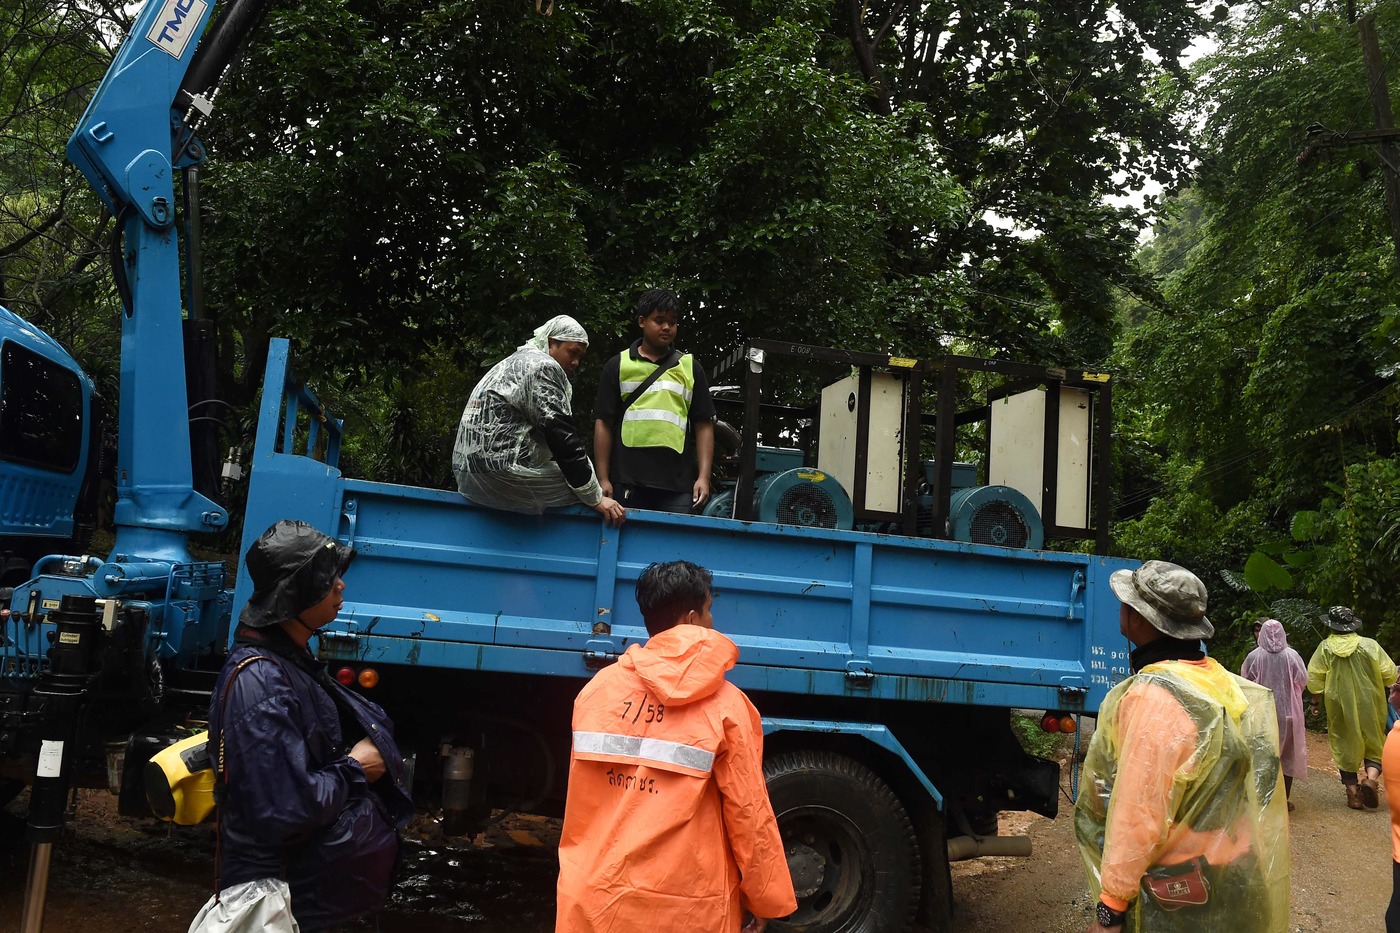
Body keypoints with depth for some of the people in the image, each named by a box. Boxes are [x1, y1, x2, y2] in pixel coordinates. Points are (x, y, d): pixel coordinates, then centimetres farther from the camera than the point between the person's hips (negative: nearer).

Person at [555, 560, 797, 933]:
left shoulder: (597, 688, -1)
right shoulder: (723, 704, -11)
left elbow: (581, 800, 8)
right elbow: (749, 813, -8)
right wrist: (767, 899, 3)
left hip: (595, 900, 3)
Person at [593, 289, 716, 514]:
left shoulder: (690, 367, 13)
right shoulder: (618, 366, 10)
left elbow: (704, 425, 10)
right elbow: (604, 423, 7)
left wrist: (703, 477, 0)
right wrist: (603, 479, 1)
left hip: (678, 486, 1)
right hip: (628, 482, 0)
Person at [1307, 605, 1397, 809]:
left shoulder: (1325, 647, -6)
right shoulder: (1370, 645, -8)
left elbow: (1313, 677, -5)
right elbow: (1389, 673, -6)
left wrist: (1315, 700, 10)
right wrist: (1373, 683, 15)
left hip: (1340, 706, 0)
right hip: (1369, 705, 0)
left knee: (1345, 746, 11)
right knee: (1374, 744, 14)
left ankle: (1352, 792, 9)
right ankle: (1371, 777, -11)